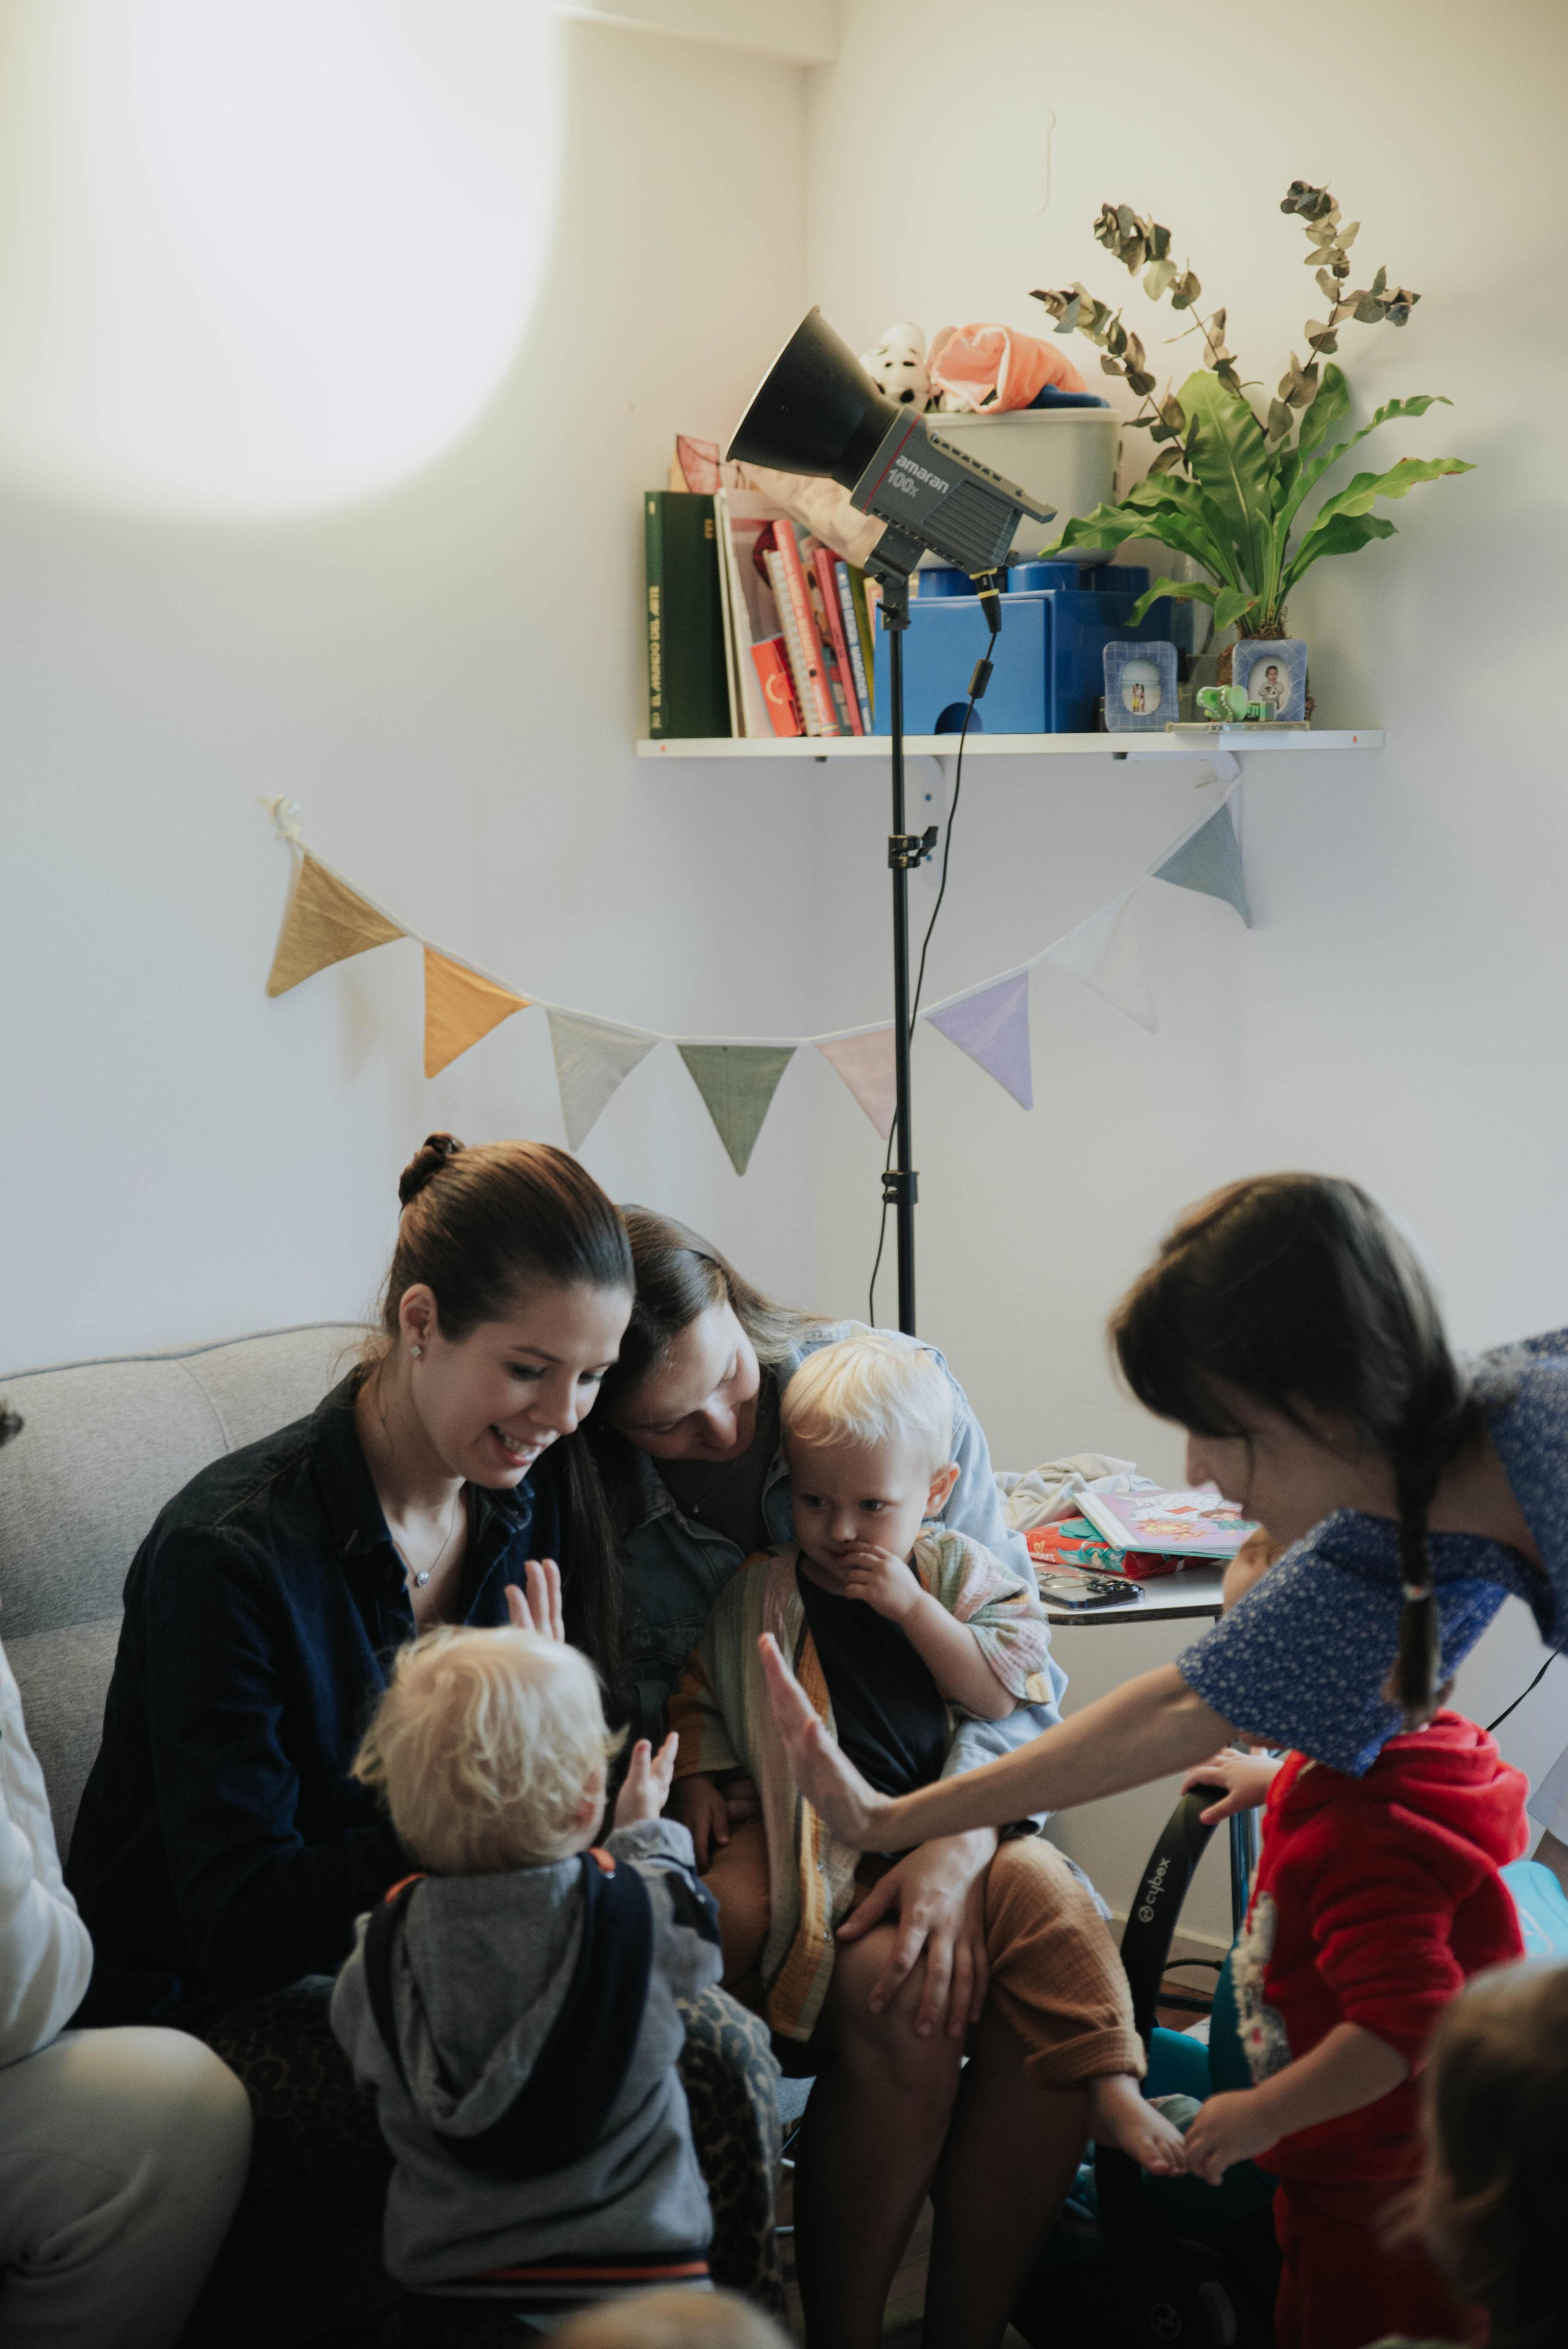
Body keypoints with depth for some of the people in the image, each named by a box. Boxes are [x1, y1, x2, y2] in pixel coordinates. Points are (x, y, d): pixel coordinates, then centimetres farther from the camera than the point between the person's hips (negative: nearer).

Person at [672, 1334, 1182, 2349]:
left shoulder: (961, 1573, 12)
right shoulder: (756, 1595, 8)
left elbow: (1006, 1685, 2)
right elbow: (699, 1693, 20)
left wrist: (913, 1607, -7)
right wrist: (701, 1775, 3)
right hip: (824, 1857, -3)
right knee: (901, 1997, -30)